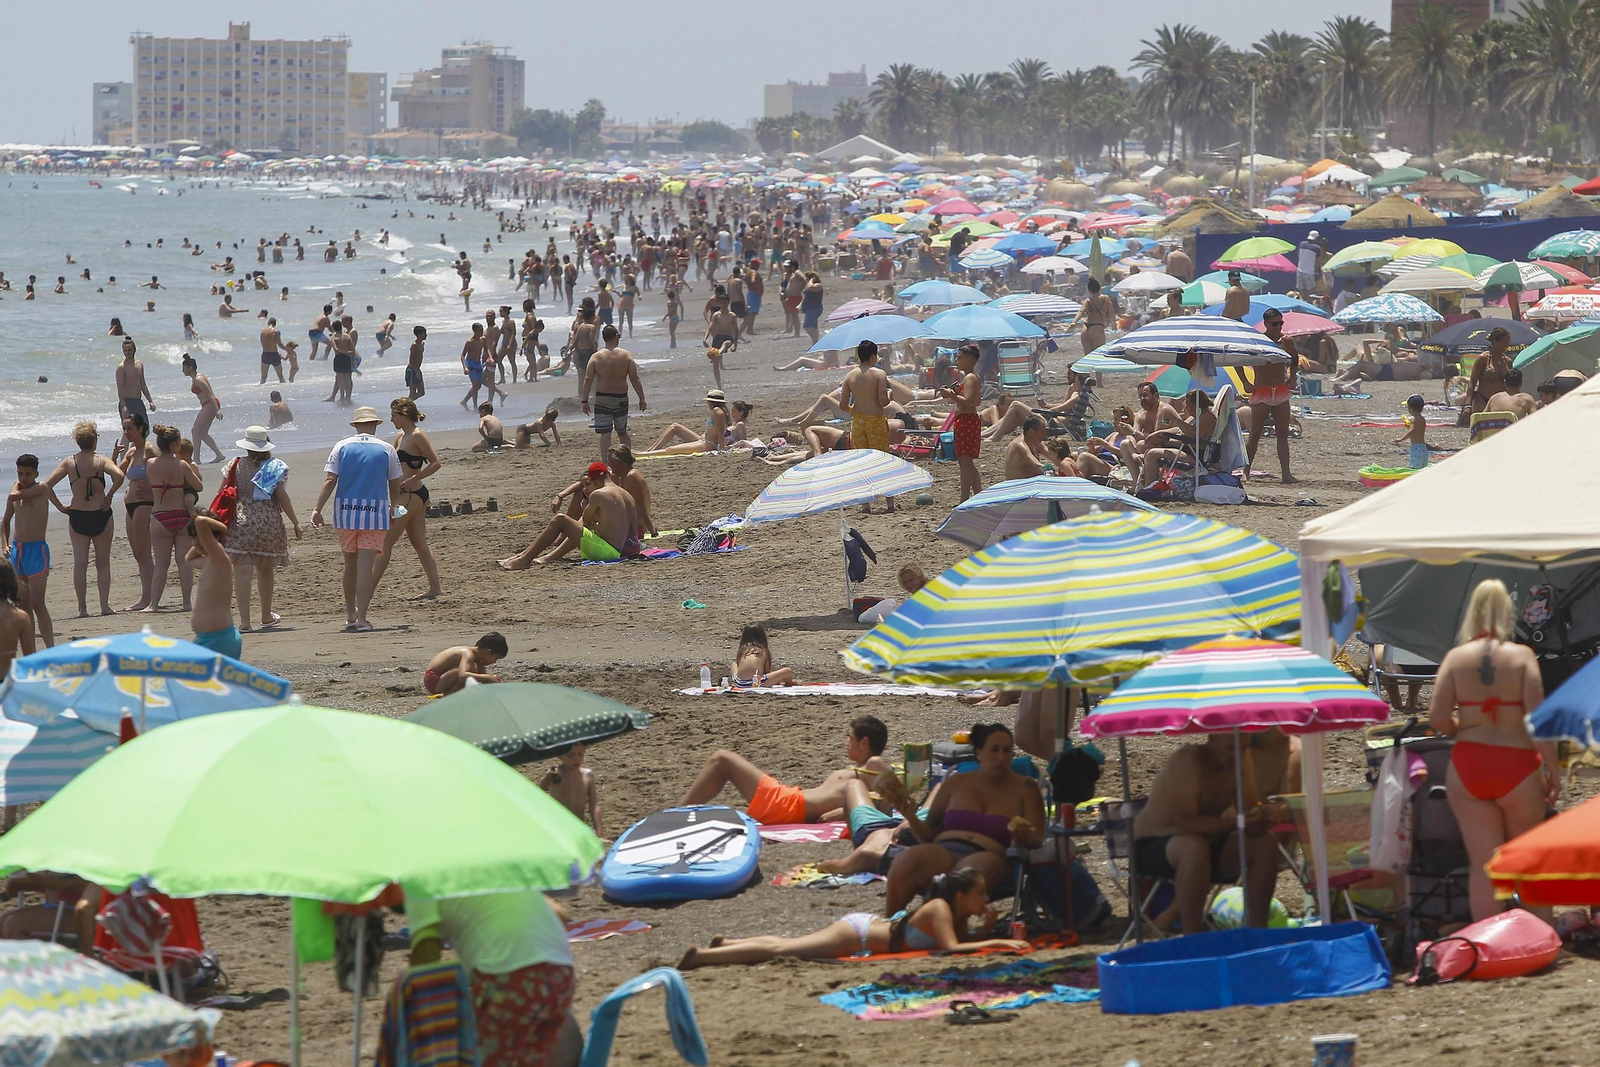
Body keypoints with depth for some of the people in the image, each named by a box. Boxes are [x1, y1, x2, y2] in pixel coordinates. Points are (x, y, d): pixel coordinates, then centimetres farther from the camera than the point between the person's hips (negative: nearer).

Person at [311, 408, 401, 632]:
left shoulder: (342, 447, 3)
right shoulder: (387, 450, 2)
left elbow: (330, 481, -5)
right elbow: (395, 486, 8)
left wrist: (317, 509, -5)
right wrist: (393, 508, 24)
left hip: (346, 512, 2)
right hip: (375, 512, -2)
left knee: (350, 565, 16)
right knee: (366, 567, -4)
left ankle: (350, 615, 25)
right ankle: (362, 619, -11)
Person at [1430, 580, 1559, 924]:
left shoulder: (1456, 657, 0)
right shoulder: (1522, 656, -6)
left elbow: (1438, 719, -5)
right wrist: (1553, 770, -6)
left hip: (1468, 765, 1)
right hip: (1516, 766, -1)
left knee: (1482, 865, 3)